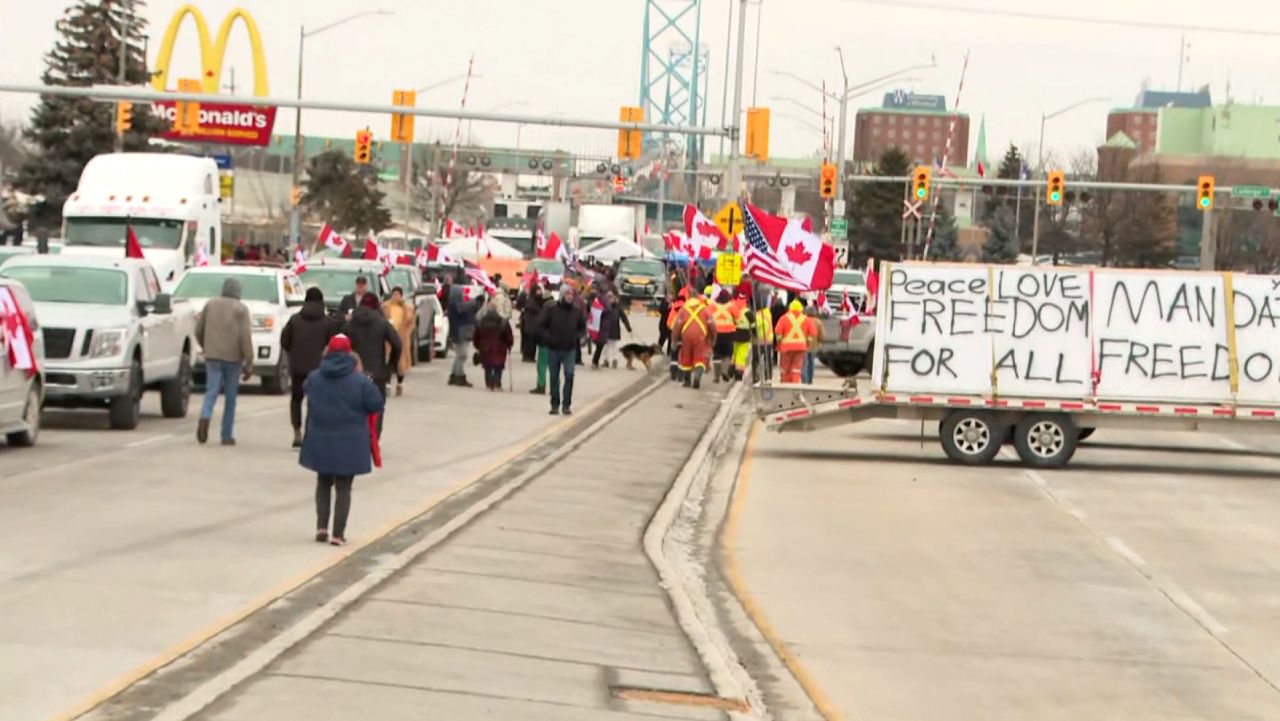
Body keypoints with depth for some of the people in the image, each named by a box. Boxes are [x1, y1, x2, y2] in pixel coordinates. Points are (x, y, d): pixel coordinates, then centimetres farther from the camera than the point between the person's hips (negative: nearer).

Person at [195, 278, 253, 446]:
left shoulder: (210, 305, 9)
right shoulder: (241, 309, -2)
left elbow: (198, 331, 12)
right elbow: (245, 336, -10)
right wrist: (249, 362, -9)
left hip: (212, 356, 2)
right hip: (233, 357, -2)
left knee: (212, 391, -1)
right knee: (231, 395, 8)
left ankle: (205, 417, -32)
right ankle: (227, 436, 9)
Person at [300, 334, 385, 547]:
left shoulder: (313, 378, -4)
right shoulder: (360, 381, -13)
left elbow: (305, 389, 15)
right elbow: (377, 405, -9)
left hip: (320, 443, 2)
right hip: (349, 445, -2)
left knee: (323, 483, 21)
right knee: (343, 488, 7)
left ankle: (321, 527, 13)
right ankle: (338, 533, 3)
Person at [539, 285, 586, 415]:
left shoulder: (577, 311, 1)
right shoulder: (552, 310, -5)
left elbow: (583, 327, 15)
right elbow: (542, 325, 2)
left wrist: (577, 337, -1)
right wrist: (548, 337, -11)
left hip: (570, 349, 0)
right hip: (553, 349, 0)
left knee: (569, 374, -15)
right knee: (554, 377, 7)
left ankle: (567, 404, -9)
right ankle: (555, 404, 18)